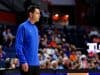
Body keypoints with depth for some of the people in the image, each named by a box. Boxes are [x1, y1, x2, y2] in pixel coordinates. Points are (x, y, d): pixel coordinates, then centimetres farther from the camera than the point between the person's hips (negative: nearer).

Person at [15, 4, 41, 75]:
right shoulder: (23, 27, -9)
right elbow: (18, 46, -13)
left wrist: (37, 60, 17)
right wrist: (23, 62, -18)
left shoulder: (36, 28, 14)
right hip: (27, 63, -7)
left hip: (36, 63, 8)